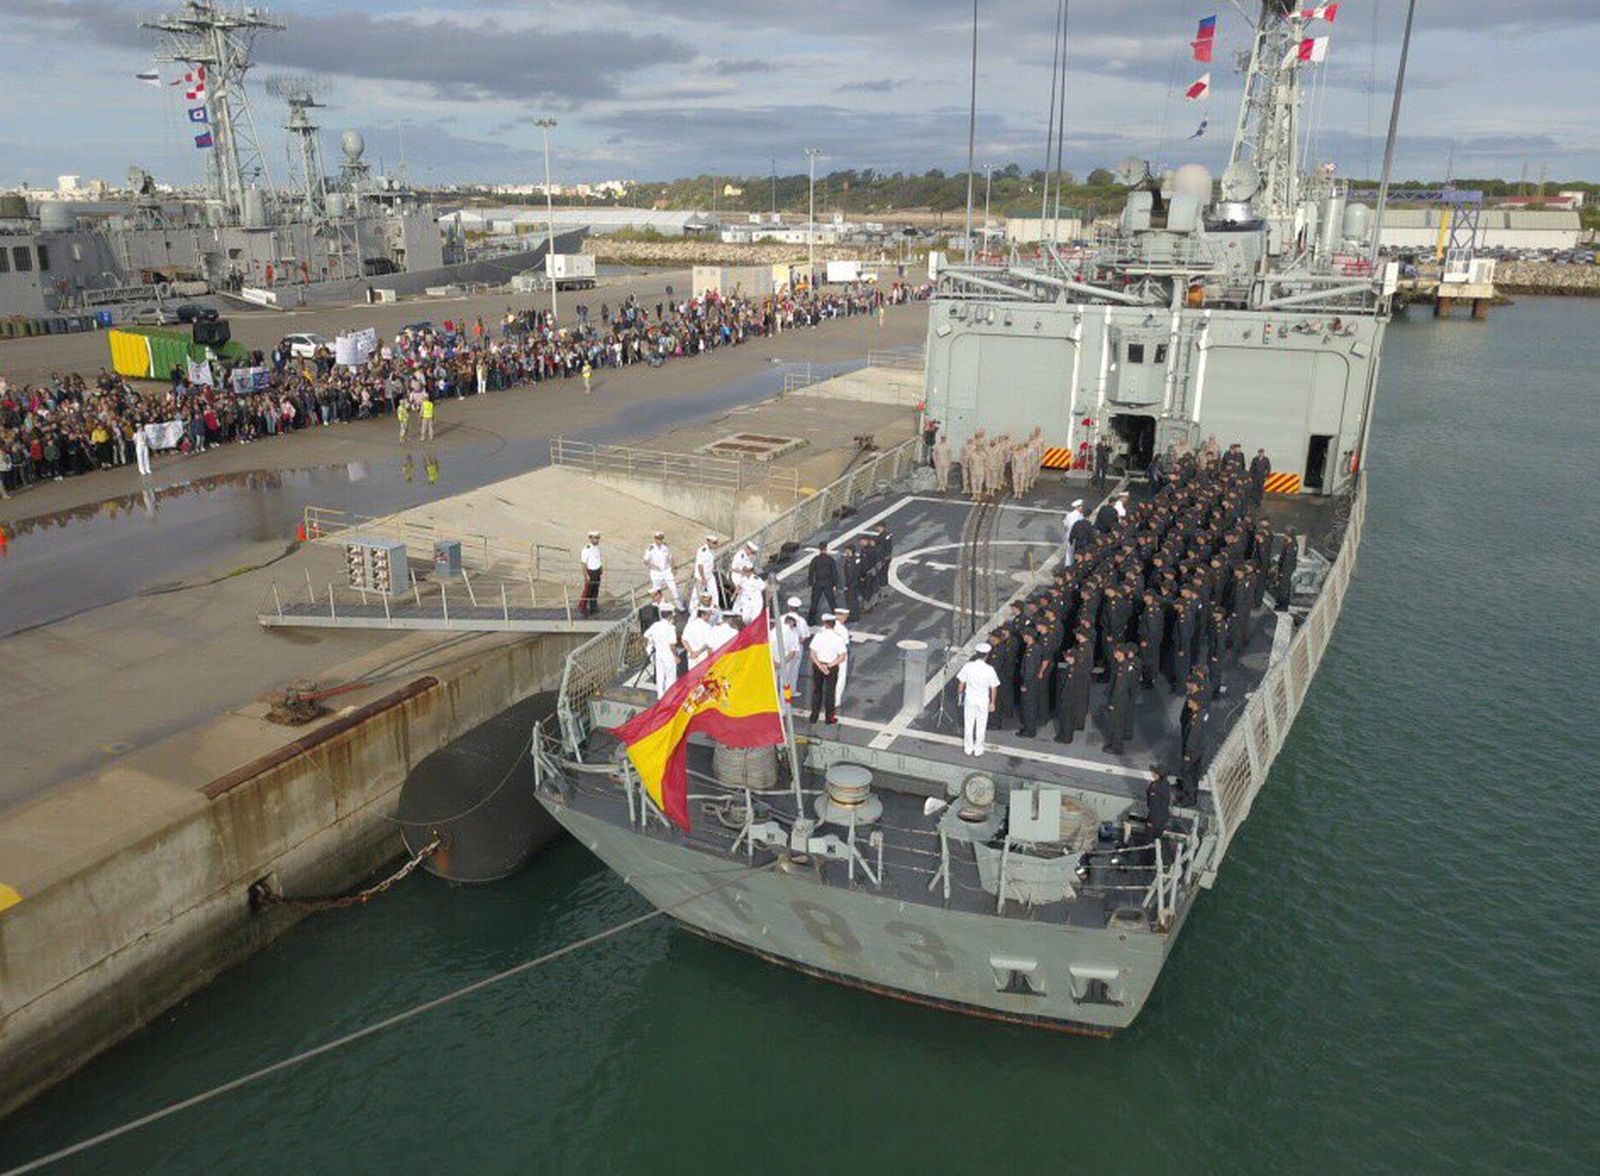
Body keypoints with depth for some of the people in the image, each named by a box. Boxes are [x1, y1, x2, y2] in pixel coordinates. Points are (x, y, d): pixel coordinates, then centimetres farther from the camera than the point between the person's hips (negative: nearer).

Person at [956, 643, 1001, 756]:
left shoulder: (968, 666, -13)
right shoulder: (989, 670, -16)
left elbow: (961, 684, -6)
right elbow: (994, 688, -9)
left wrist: (959, 696, 11)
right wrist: (992, 703, 4)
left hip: (969, 699, 1)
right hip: (983, 701, -1)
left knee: (968, 725, 15)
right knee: (981, 726, 14)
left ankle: (968, 748, 26)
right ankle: (978, 750, 24)